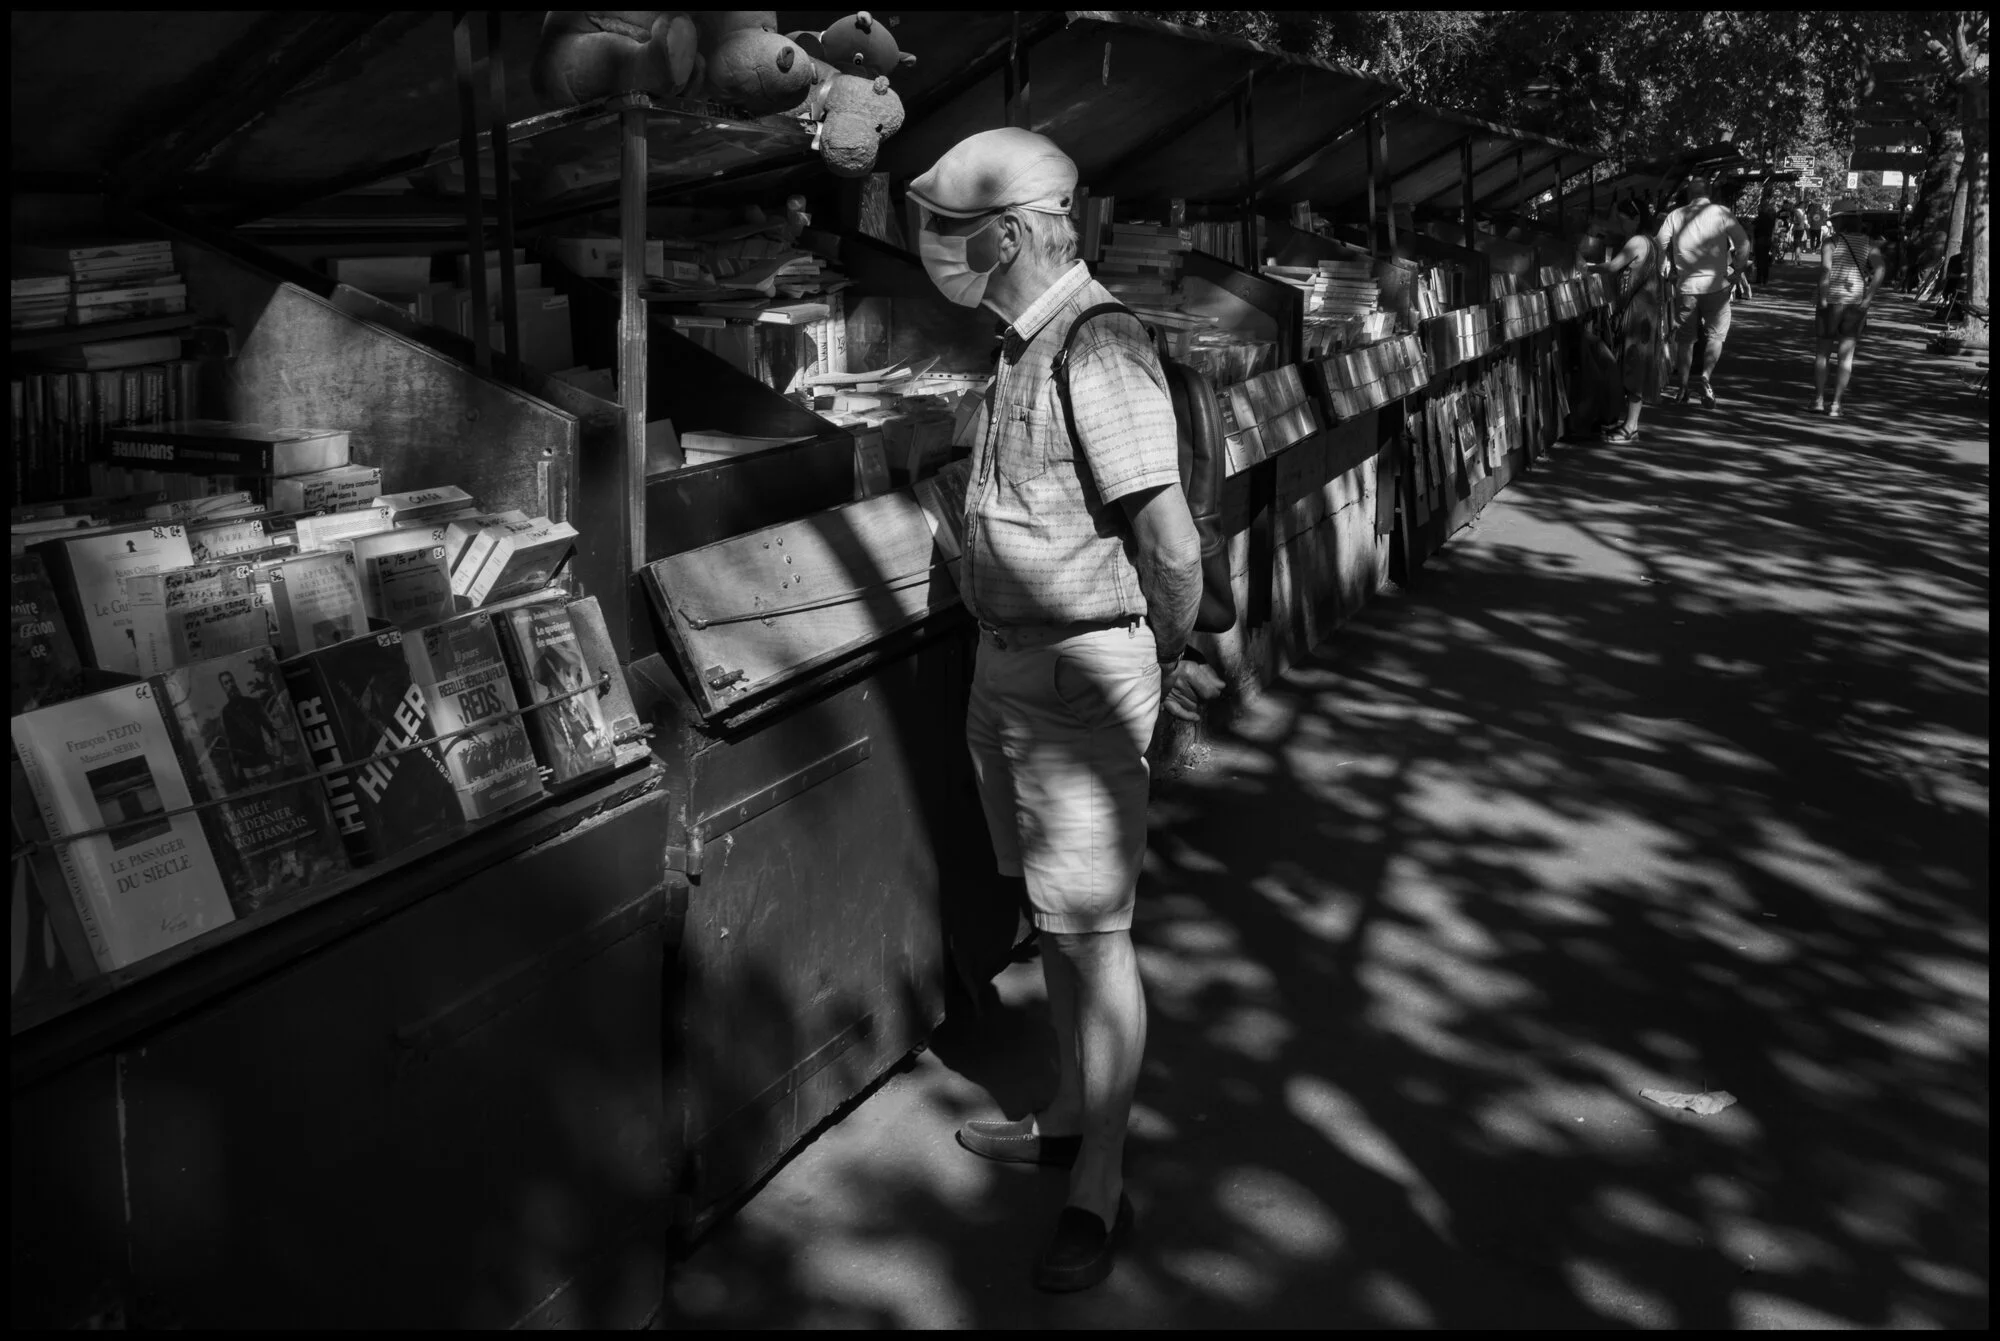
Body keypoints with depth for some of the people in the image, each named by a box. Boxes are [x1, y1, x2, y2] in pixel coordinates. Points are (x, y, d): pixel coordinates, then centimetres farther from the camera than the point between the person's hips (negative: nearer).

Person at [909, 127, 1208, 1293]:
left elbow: (1173, 546, -23)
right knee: (1053, 915, 20)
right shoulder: (1024, 343, 10)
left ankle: (1102, 1189, 12)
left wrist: (1167, 659, -7)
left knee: (1094, 933, 0)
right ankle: (1073, 1119, 36)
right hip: (1010, 664, 9)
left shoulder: (1100, 351, -21)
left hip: (1081, 672, -9)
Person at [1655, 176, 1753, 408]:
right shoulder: (1721, 212, -2)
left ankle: (1681, 387, 17)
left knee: (1684, 337, 14)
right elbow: (1743, 243, -8)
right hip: (1716, 284, -2)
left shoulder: (1675, 216, 2)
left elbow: (1659, 247, -2)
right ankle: (1707, 376, -12)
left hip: (1685, 285, 2)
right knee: (1715, 334, 10)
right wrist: (1738, 272, 1)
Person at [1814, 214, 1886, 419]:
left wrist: (1822, 297, -14)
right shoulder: (1869, 244, 6)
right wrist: (1868, 297, -8)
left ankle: (1819, 399, 14)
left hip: (1832, 300, -1)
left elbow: (1825, 267, -17)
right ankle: (1835, 404, 2)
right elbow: (1881, 269, -9)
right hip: (1856, 301, 1)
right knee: (1846, 354, 6)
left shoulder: (1832, 242, 1)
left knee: (1823, 350, 14)